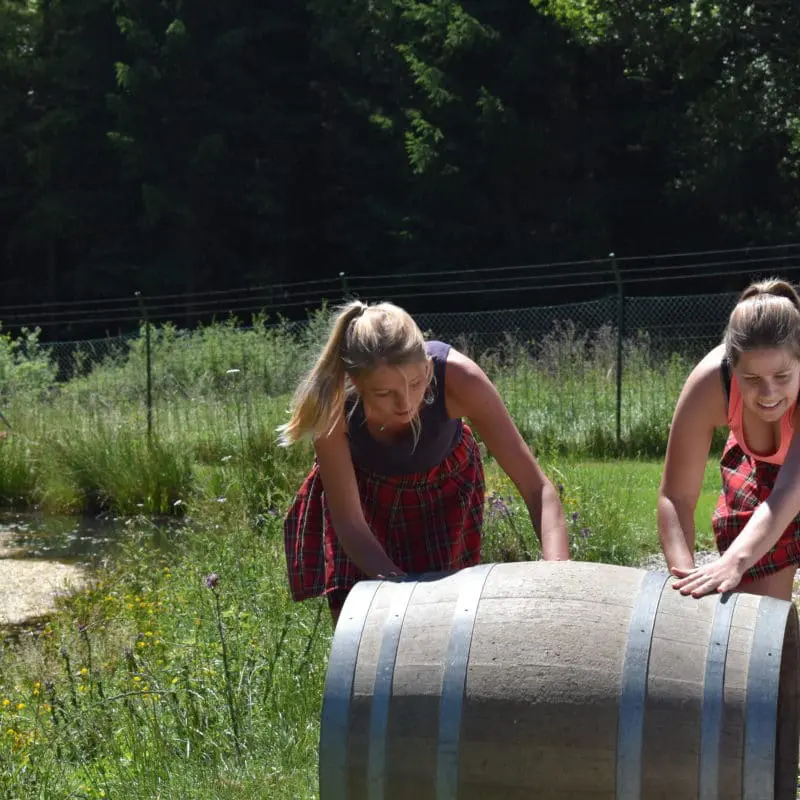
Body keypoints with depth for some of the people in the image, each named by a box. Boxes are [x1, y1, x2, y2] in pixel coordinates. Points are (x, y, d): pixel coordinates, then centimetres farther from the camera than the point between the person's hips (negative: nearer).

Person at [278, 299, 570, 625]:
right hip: (361, 491, 0)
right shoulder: (332, 401, -37)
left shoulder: (457, 377, -37)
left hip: (443, 487, 0)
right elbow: (349, 523, -28)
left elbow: (538, 488, -34)